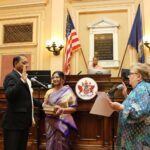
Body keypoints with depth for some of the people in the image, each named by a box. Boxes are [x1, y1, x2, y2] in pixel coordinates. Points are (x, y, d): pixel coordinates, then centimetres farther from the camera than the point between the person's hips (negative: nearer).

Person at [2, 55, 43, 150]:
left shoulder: (25, 78, 15)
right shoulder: (11, 77, -12)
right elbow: (9, 95, -29)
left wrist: (41, 104, 16)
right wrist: (22, 80, -32)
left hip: (25, 122, 9)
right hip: (14, 122, -9)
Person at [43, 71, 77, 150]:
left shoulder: (68, 91, -2)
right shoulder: (49, 92, 9)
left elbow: (73, 108, -4)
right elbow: (44, 106, 8)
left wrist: (62, 110, -19)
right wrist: (52, 109, -11)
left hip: (62, 122, -3)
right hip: (51, 122, 3)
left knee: (61, 143, -2)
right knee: (51, 143, 5)